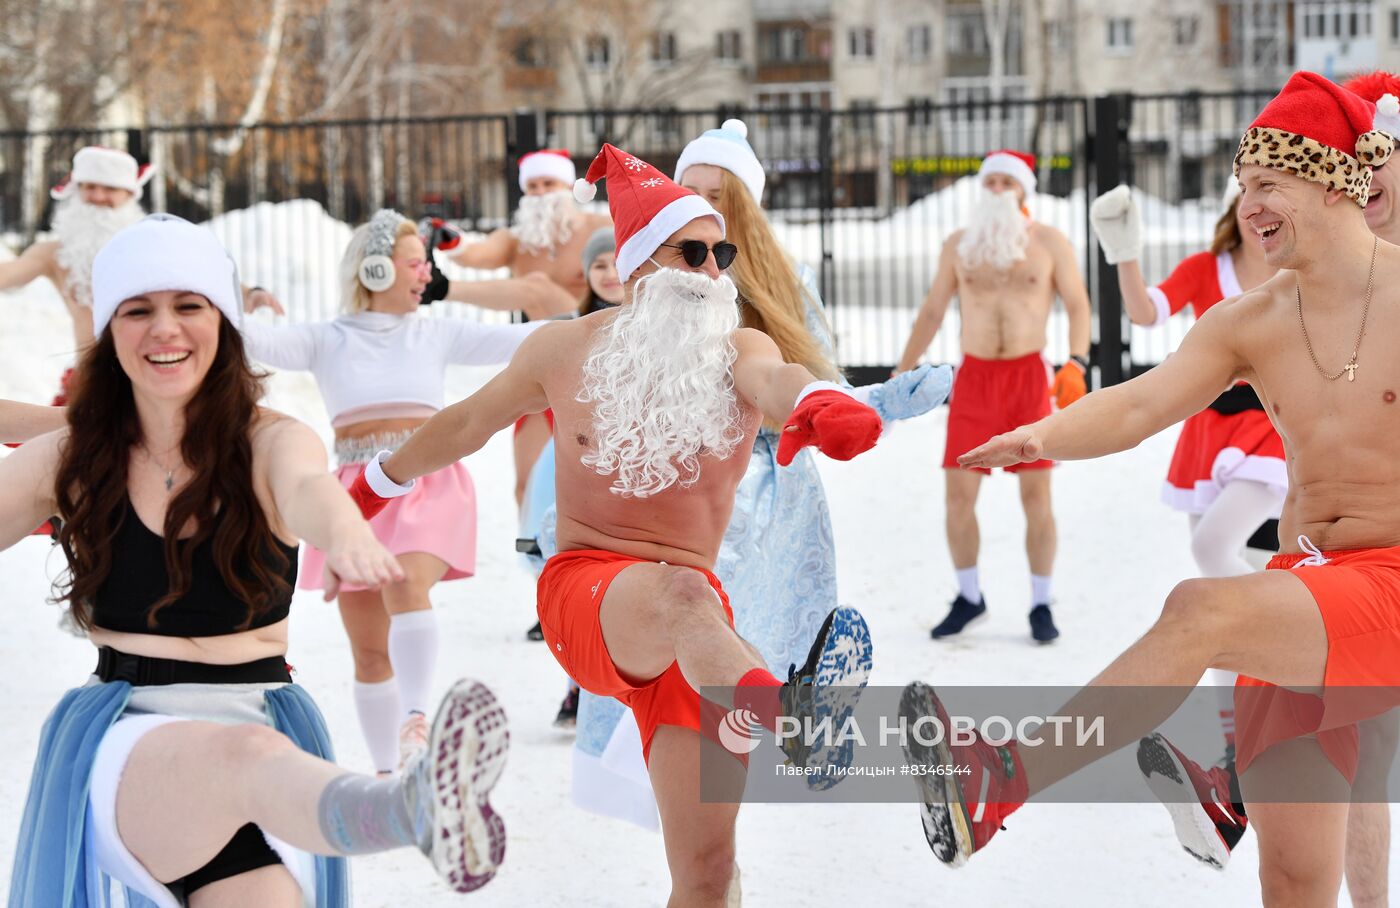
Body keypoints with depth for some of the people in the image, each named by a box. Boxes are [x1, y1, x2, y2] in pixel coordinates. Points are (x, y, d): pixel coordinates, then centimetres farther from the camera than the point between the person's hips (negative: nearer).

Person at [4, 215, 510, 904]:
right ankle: (419, 811, -66)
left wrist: (346, 534, -46)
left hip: (260, 717, 2)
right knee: (249, 756, -36)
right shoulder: (71, 462, 7)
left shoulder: (269, 444, 0)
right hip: (123, 740, -2)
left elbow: (307, 488, -24)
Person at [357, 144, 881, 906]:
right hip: (582, 589, -2)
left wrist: (813, 400, -50)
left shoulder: (738, 351, 1)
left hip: (690, 613, 2)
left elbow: (772, 379, -25)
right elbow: (467, 423, 22)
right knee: (681, 592, -40)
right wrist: (382, 478, 36)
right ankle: (788, 716, -72)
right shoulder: (566, 348, 4)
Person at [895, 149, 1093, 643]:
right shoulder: (959, 245, 7)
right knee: (958, 495, -1)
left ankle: (1041, 606, 10)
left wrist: (1076, 365, -15)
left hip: (1028, 378, -2)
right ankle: (968, 597, 17)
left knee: (1036, 495, -1)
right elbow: (931, 312, 13)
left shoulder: (1050, 243, 2)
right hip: (973, 379, 2)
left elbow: (1078, 306, 2)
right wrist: (899, 378, 10)